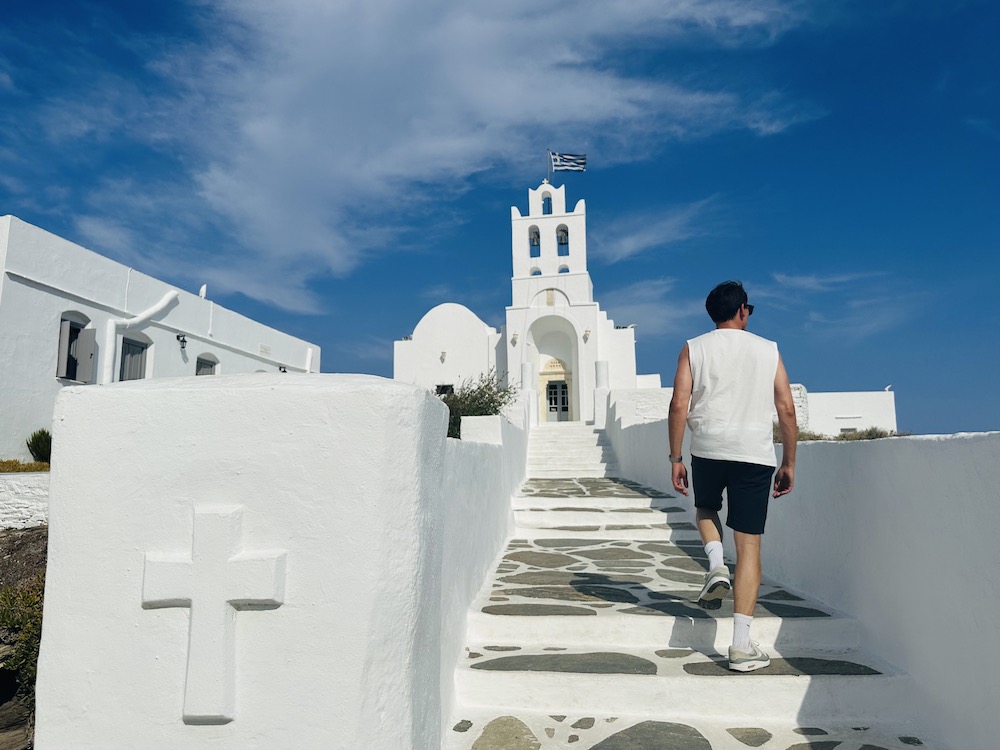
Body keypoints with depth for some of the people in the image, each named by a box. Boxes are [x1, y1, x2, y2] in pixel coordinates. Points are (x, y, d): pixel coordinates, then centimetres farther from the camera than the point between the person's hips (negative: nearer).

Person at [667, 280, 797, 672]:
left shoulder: (694, 349, 5)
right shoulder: (769, 350, 8)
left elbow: (679, 405, -3)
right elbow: (787, 410, 5)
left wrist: (675, 458, 2)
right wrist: (789, 463, 13)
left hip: (708, 449, 0)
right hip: (756, 453, 0)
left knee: (705, 508, 31)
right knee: (749, 546, 3)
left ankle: (716, 564, 4)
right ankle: (741, 645, 2)